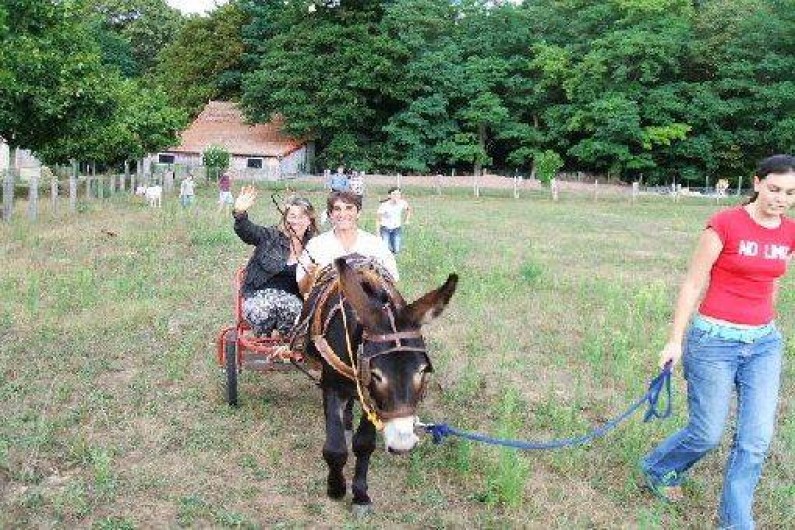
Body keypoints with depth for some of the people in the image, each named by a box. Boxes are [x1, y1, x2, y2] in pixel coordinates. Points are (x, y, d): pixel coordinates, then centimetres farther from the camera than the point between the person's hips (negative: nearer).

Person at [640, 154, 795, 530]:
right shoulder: (725, 224, -13)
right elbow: (693, 283, -9)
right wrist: (676, 340, -9)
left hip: (764, 343, 5)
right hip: (715, 340, -5)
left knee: (756, 439, 2)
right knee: (706, 435, 4)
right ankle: (658, 469, 34)